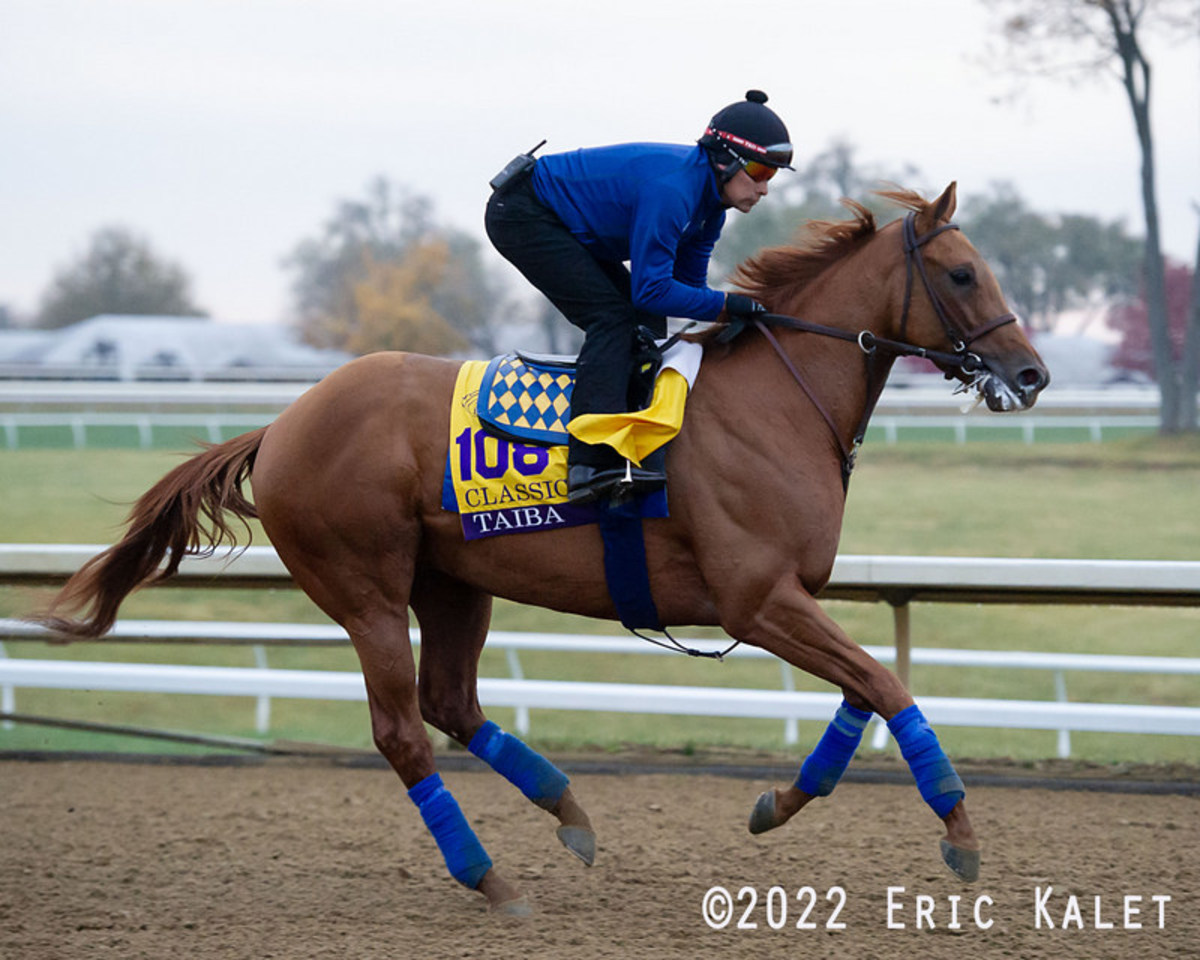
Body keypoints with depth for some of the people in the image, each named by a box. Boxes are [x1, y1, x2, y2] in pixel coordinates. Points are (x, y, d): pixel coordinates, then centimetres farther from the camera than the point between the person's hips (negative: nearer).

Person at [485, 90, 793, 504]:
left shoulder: (709, 194, 0)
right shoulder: (671, 188, -31)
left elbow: (687, 281, 7)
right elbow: (651, 290, -30)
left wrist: (731, 322, -6)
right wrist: (726, 305, -28)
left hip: (564, 228, 11)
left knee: (645, 324, 7)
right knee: (613, 318, -21)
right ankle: (594, 463, -34)